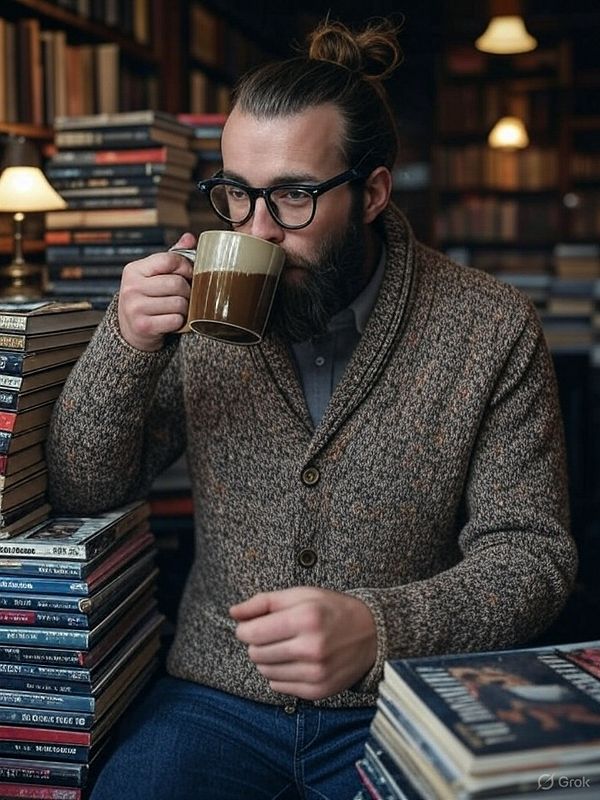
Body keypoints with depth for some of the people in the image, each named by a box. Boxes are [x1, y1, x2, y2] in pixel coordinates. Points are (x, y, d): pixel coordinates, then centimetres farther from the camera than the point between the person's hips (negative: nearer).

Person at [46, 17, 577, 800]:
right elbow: (82, 492, 1)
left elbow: (530, 554, -8)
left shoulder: (491, 330, -9)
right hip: (213, 696, 1)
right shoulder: (206, 306, -3)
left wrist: (379, 628, -26)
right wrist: (125, 343, -17)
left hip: (398, 708, 0)